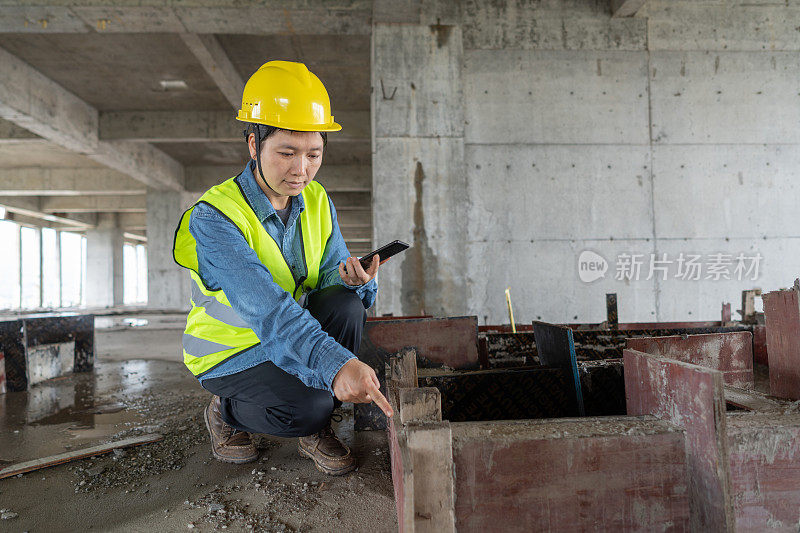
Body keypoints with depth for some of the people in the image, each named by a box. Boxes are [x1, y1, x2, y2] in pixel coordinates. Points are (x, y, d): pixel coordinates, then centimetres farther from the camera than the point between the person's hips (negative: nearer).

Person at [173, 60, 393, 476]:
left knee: (346, 305, -25)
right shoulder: (213, 218, -27)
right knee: (306, 406, -30)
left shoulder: (316, 201, -5)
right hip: (231, 354, -5)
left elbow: (331, 278, -6)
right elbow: (265, 306, -41)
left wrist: (353, 281, -32)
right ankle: (225, 411, 5)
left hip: (294, 337, 6)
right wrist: (336, 363, -54)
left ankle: (314, 430, -4)